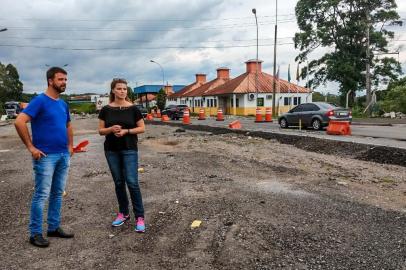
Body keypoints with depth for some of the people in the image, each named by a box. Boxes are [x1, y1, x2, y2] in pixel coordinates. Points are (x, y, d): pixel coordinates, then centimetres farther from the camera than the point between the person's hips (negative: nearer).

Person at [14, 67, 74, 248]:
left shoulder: (63, 104, 12)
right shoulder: (39, 101, -10)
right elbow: (19, 122, -19)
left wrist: (70, 146, 16)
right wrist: (31, 147, -17)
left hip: (64, 156, 7)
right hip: (46, 156, -7)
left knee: (57, 194, 13)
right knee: (41, 195, -1)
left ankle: (54, 228, 25)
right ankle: (35, 233, 12)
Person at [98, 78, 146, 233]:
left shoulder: (133, 108, -3)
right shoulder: (106, 109, 2)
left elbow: (142, 128, 0)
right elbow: (101, 131, 5)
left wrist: (126, 130, -15)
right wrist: (111, 129, -16)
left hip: (129, 150, -2)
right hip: (111, 150, 3)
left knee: (132, 182, -8)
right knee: (119, 182, 11)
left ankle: (139, 217, 1)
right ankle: (123, 213, 26)